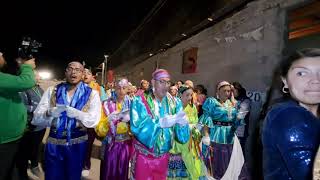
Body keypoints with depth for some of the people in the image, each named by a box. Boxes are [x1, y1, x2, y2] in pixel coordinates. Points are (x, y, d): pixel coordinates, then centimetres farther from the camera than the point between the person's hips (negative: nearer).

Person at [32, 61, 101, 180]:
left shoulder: (91, 94, -2)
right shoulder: (52, 91, 4)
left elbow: (94, 120, -12)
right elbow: (36, 118, -3)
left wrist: (77, 114, -29)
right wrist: (49, 113, -24)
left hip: (77, 143, -1)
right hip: (53, 142, 1)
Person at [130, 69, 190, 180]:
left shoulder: (175, 103, -4)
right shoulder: (140, 101, -13)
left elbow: (182, 136, -10)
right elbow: (137, 127, -28)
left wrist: (182, 123, -32)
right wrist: (160, 123, -40)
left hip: (163, 156, 3)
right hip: (143, 156, -3)